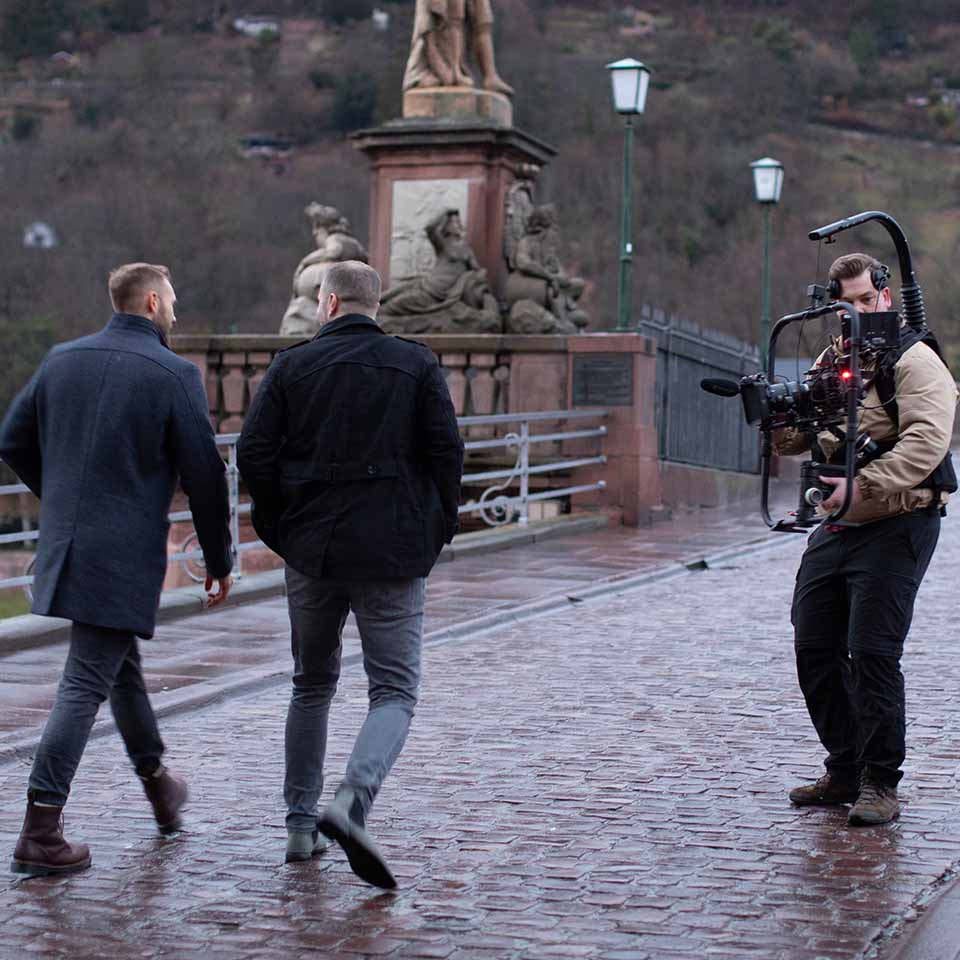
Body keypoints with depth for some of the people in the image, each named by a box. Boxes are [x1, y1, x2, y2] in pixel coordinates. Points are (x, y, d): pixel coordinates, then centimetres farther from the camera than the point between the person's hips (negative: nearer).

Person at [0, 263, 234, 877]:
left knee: (121, 664, 23)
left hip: (64, 544, 7)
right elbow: (204, 475, -8)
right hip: (125, 555, -7)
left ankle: (159, 785, 40)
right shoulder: (174, 375, -10)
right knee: (86, 687, -5)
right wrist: (220, 560, 3)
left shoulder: (63, 360, 7)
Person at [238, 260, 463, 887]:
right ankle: (352, 802, -24)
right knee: (396, 689, 1)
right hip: (394, 553, -2)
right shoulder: (417, 365, 1)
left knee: (312, 685, 18)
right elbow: (448, 452, -5)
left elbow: (253, 453, -4)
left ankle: (301, 824, 18)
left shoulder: (293, 367, 2)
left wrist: (281, 528, 8)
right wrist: (438, 529, 7)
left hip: (311, 552, 2)